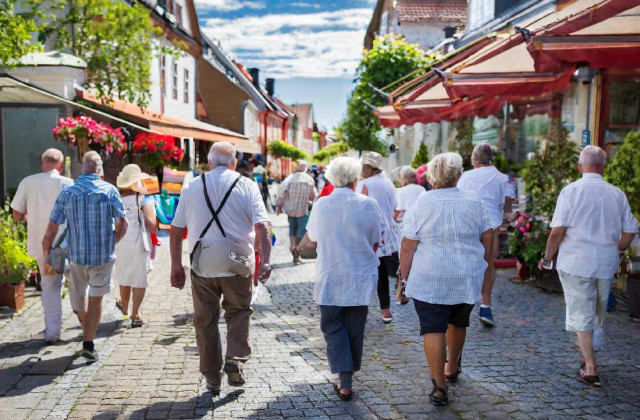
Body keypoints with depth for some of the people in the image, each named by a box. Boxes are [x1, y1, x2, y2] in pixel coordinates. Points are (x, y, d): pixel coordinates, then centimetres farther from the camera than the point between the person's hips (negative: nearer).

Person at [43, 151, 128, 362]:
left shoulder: (67, 192, -2)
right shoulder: (109, 190, -5)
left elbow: (52, 228, -2)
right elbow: (122, 223, -5)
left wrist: (46, 253, 8)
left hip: (76, 253, 1)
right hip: (103, 254, -1)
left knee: (78, 295, 21)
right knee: (96, 298, 6)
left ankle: (87, 332, 39)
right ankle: (88, 344, 2)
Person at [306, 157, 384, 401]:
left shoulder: (320, 205, -6)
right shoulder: (367, 204, -11)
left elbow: (313, 238, 8)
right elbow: (376, 242, -1)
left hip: (329, 278, 0)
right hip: (360, 278, 0)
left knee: (333, 327, 8)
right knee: (354, 328, 13)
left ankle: (345, 383, -4)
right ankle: (347, 381, 24)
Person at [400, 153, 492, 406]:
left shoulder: (421, 205, -8)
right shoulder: (474, 201, 1)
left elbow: (408, 245, -7)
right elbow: (487, 238, 6)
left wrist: (405, 276, 3)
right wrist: (482, 265, 19)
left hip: (430, 280, -4)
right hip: (468, 279, 4)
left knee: (433, 329, 0)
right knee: (458, 323, 22)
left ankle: (439, 387, -2)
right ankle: (452, 368, 41)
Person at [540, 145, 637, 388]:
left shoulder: (571, 191, -9)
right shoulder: (617, 194, 3)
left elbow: (557, 231, -14)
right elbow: (629, 233, 7)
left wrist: (548, 257, -1)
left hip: (576, 262, -4)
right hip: (606, 263, 4)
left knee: (581, 314, 3)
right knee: (597, 312, 20)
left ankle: (590, 369, 4)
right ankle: (587, 356, 35)